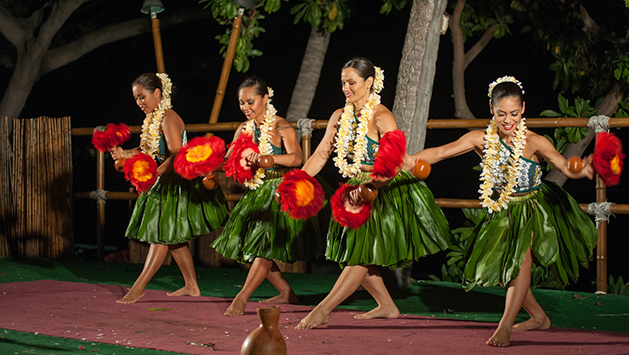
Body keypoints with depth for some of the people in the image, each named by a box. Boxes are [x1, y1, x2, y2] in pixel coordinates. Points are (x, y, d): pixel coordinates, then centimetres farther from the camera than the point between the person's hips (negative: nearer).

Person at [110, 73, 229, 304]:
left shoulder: (168, 119, -19)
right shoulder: (152, 118, 10)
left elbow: (176, 155, -26)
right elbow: (146, 150, 13)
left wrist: (154, 174, -34)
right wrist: (125, 153, -4)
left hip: (177, 183, -10)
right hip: (165, 183, 10)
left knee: (161, 235, -6)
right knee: (173, 239, 13)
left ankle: (138, 288, -6)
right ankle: (191, 286, 21)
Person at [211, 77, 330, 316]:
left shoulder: (281, 127, -14)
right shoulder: (244, 129, 6)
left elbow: (296, 158, -30)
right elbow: (228, 161, 6)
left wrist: (265, 158, -46)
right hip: (257, 192, 8)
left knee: (266, 244, -15)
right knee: (250, 245, 8)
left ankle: (242, 298, -11)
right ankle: (286, 293, 20)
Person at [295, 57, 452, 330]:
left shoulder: (381, 117, -17)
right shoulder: (340, 117, 4)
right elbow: (321, 154, 4)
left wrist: (367, 185, -41)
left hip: (387, 192, -8)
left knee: (363, 255, -11)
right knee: (352, 253, 8)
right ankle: (387, 306, 22)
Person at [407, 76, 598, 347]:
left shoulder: (535, 142, -20)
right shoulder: (481, 140, -13)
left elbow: (565, 167, -25)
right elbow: (439, 153, -17)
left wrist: (582, 170, -49)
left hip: (533, 207, -5)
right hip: (502, 211, 5)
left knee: (521, 255, -26)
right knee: (500, 266, 9)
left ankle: (505, 326, -25)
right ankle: (538, 317, 30)